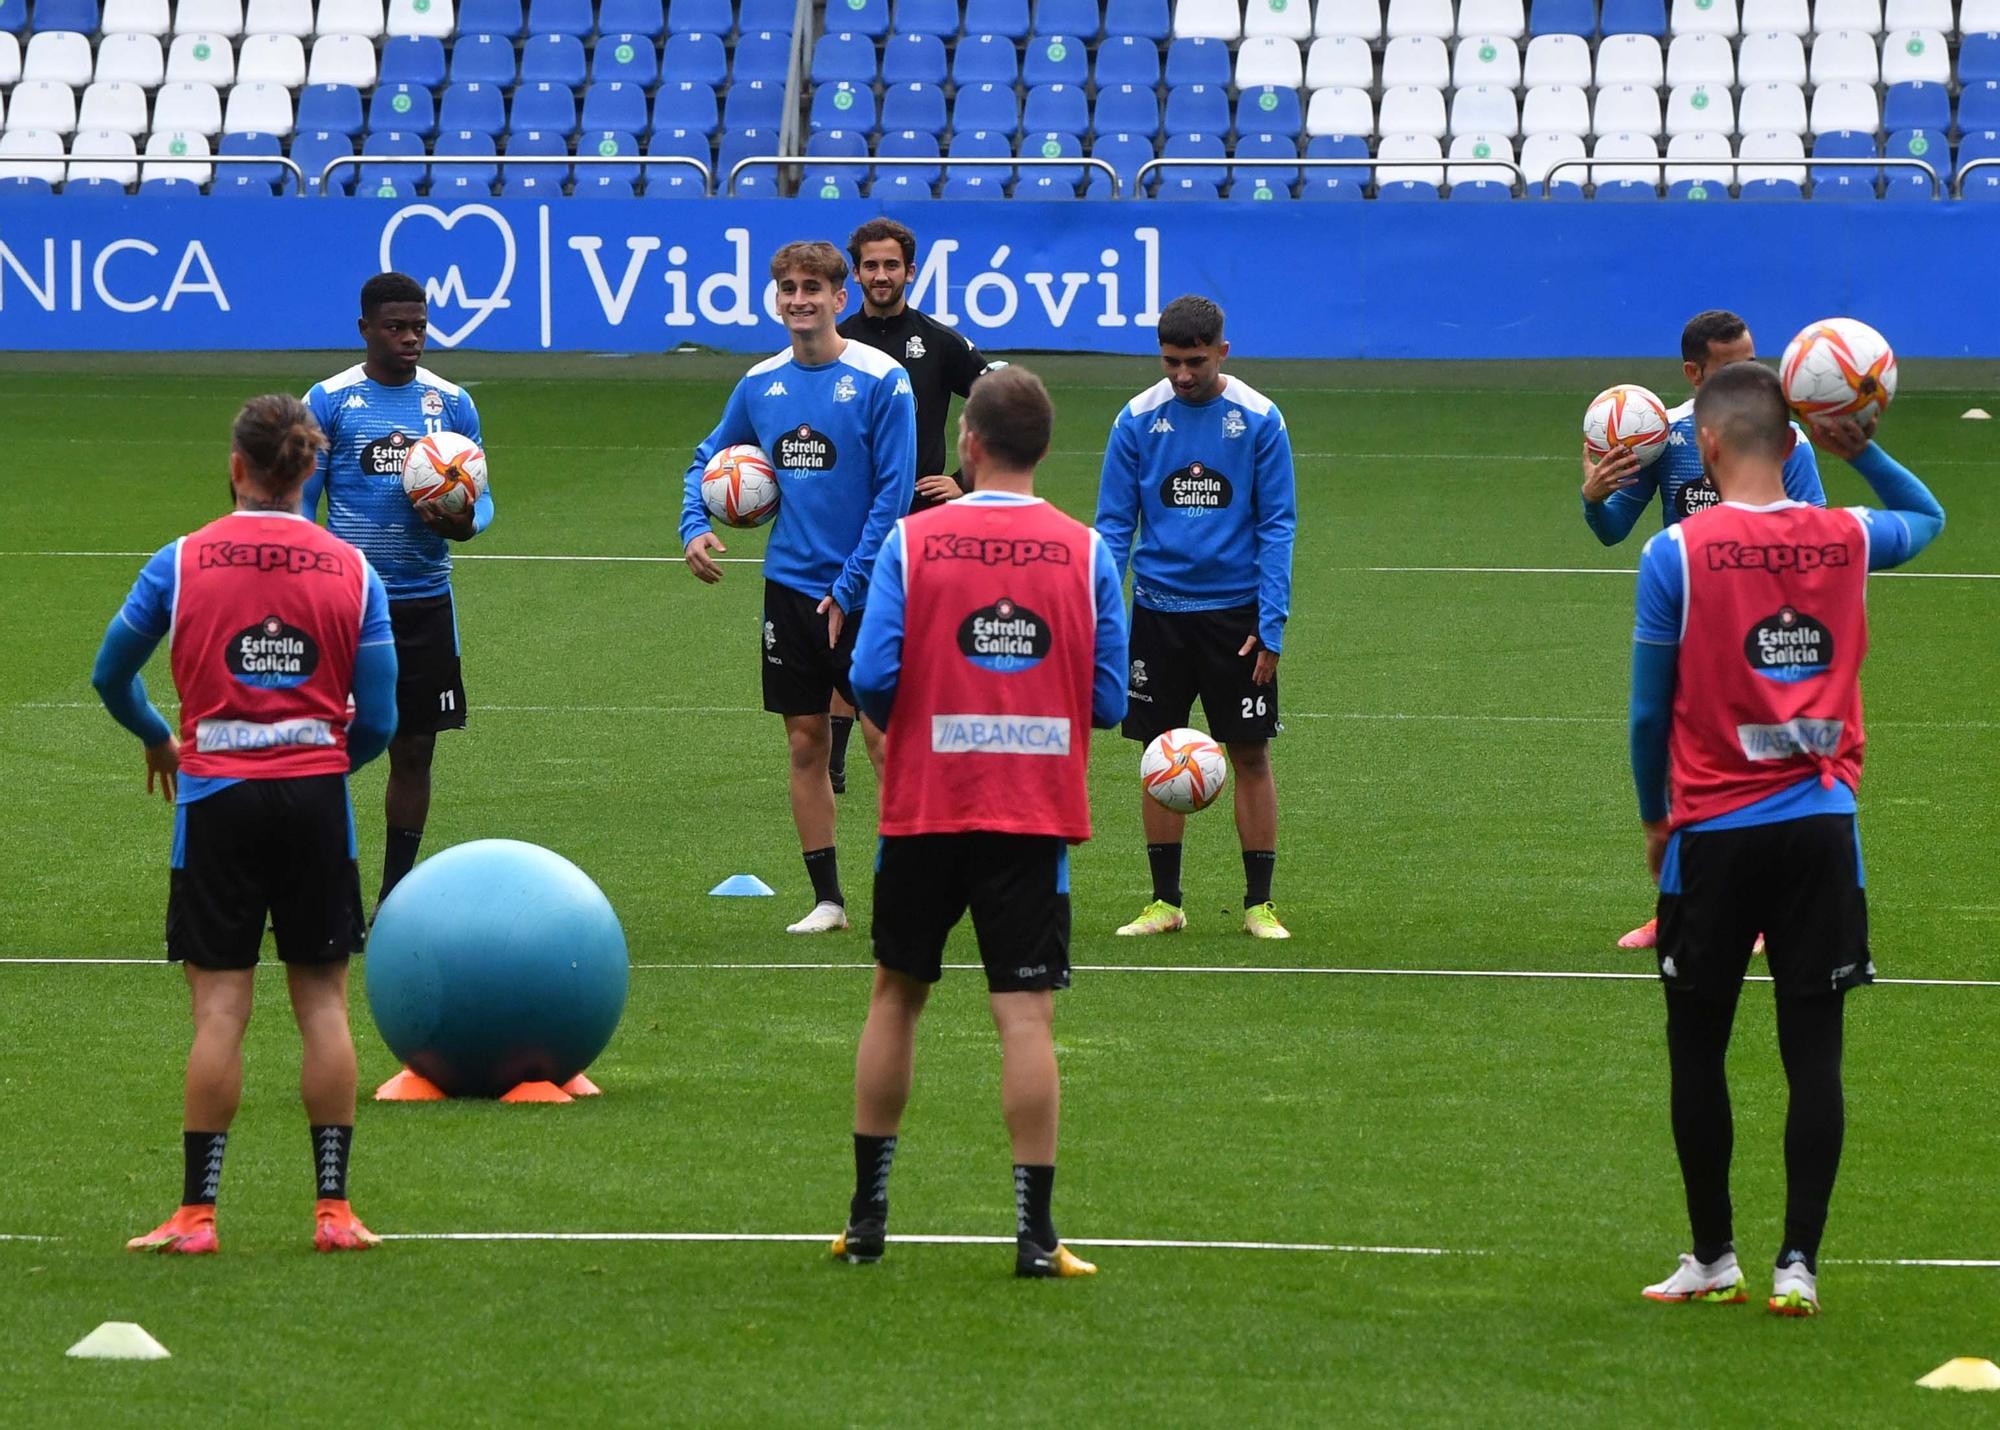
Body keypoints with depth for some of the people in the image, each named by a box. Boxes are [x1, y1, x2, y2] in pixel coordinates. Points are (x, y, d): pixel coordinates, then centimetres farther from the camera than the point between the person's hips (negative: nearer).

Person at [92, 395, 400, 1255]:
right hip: (315, 796, 1)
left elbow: (111, 676, 9)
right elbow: (378, 721, 1)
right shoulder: (353, 571, 1)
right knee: (322, 1000, 7)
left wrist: (157, 741, 28)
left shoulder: (180, 563, -2)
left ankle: (196, 1214, -1)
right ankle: (334, 1208, 6)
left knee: (219, 1006, 0)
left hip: (216, 797, -1)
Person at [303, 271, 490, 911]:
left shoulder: (451, 402, 6)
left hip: (425, 602, 3)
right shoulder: (329, 401, -2)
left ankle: (394, 894, 16)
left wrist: (464, 522, -14)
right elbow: (299, 504, 1)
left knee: (414, 750, 6)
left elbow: (481, 499, 10)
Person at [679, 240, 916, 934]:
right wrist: (694, 526, 1)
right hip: (789, 585, 5)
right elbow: (709, 458, 20)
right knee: (806, 745, 7)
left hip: (864, 591, -5)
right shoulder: (761, 383, 6)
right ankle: (827, 899, 15)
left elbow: (893, 492, -11)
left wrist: (851, 587, -15)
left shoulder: (880, 380, -10)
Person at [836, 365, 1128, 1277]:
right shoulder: (1086, 553, -2)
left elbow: (873, 678, -10)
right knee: (1026, 1014, -2)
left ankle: (868, 1212, 22)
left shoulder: (911, 541, -5)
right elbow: (1110, 699, -1)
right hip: (1038, 815, 0)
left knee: (896, 996, 16)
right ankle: (1035, 1231, -8)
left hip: (924, 808, 0)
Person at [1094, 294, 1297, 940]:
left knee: (1251, 757, 0)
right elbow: (1113, 525, 2)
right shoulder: (1138, 420, -2)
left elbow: (1277, 526, -3)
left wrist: (1271, 626, -10)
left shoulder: (1259, 420, -6)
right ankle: (1165, 901, 13)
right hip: (1158, 612, 2)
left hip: (1237, 614, -2)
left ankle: (1260, 903, 7)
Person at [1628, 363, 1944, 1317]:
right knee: (1814, 1051, 2)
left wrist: (1654, 817, 12)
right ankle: (1798, 1262, -2)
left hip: (1716, 832, -2)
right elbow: (1927, 516, 26)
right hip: (1822, 825, 2)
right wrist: (1861, 451, 12)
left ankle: (1712, 1256, 17)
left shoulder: (1677, 554, -9)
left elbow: (1649, 709, -3)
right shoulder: (1846, 541, 1)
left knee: (1698, 1049, 11)